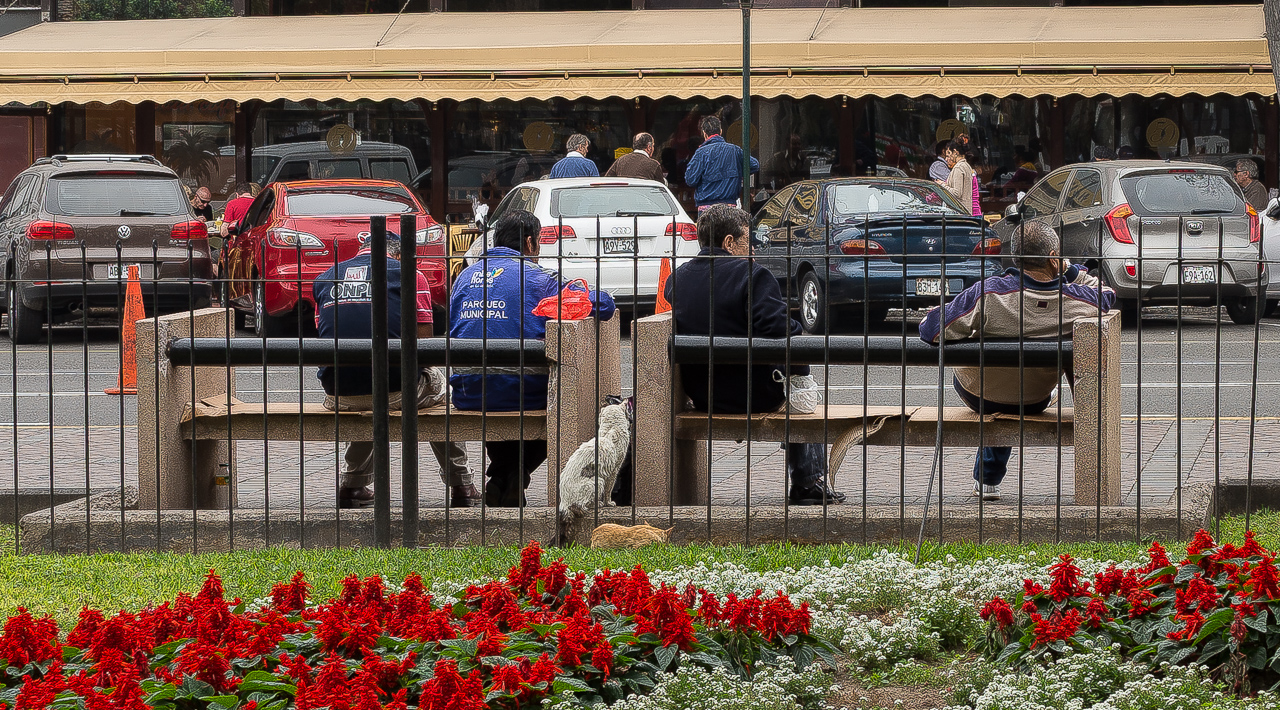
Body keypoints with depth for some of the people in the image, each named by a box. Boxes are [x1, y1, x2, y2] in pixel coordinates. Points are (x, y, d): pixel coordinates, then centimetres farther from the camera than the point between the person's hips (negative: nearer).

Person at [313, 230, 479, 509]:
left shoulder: (325, 278, 13)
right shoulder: (409, 275, 2)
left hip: (338, 397, 3)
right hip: (395, 392, -3)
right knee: (439, 385, 29)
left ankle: (354, 484, 36)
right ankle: (461, 487, 34)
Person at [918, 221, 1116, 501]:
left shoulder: (988, 294, -35)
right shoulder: (1081, 302, -26)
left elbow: (931, 332, -28)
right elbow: (1107, 294, 1)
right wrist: (1069, 270, -7)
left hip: (977, 397, -1)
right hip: (1035, 403, 1)